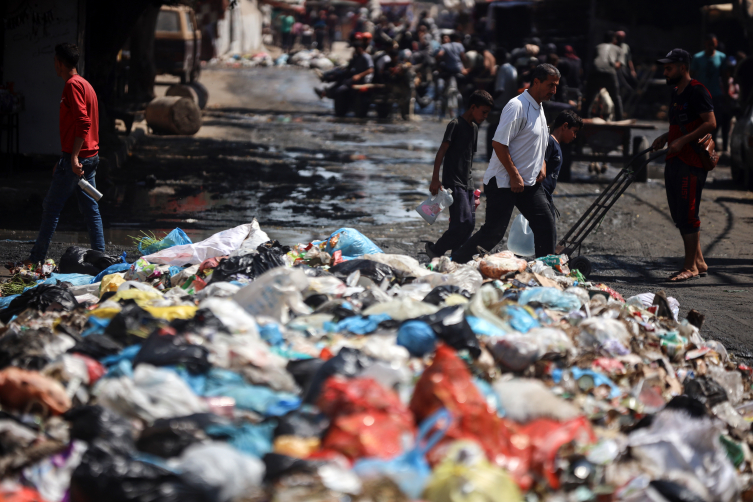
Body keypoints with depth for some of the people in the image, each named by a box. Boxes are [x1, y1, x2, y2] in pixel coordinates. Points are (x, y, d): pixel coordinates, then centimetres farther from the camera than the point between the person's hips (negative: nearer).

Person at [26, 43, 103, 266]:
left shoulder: (72, 85, -12)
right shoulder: (84, 84, 19)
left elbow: (83, 122, -22)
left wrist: (73, 156, -25)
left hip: (77, 157, -9)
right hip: (91, 156, 9)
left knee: (51, 207, -4)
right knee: (90, 209, 8)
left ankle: (37, 258, -2)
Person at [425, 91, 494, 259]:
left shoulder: (474, 128, 17)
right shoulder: (456, 125, -8)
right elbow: (441, 152, -12)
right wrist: (435, 179, -19)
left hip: (467, 184, 9)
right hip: (454, 183, -9)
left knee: (469, 223, 2)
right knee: (464, 223, -16)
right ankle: (435, 250, -3)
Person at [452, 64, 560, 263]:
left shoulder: (539, 109, 14)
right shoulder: (517, 106, -16)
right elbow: (499, 143, -21)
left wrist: (542, 165, 9)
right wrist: (514, 176, -20)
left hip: (530, 182, 9)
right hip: (504, 181, -9)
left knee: (545, 224, 1)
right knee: (494, 232, -8)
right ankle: (455, 264, 1)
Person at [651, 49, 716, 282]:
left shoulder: (697, 91, -12)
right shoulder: (676, 92, 17)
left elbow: (710, 123, -19)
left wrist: (682, 140, -23)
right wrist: (666, 137, 12)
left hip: (691, 162, -10)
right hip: (674, 160, 10)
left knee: (687, 214, -7)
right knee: (679, 214, 11)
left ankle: (691, 266, -1)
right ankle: (699, 262, 19)